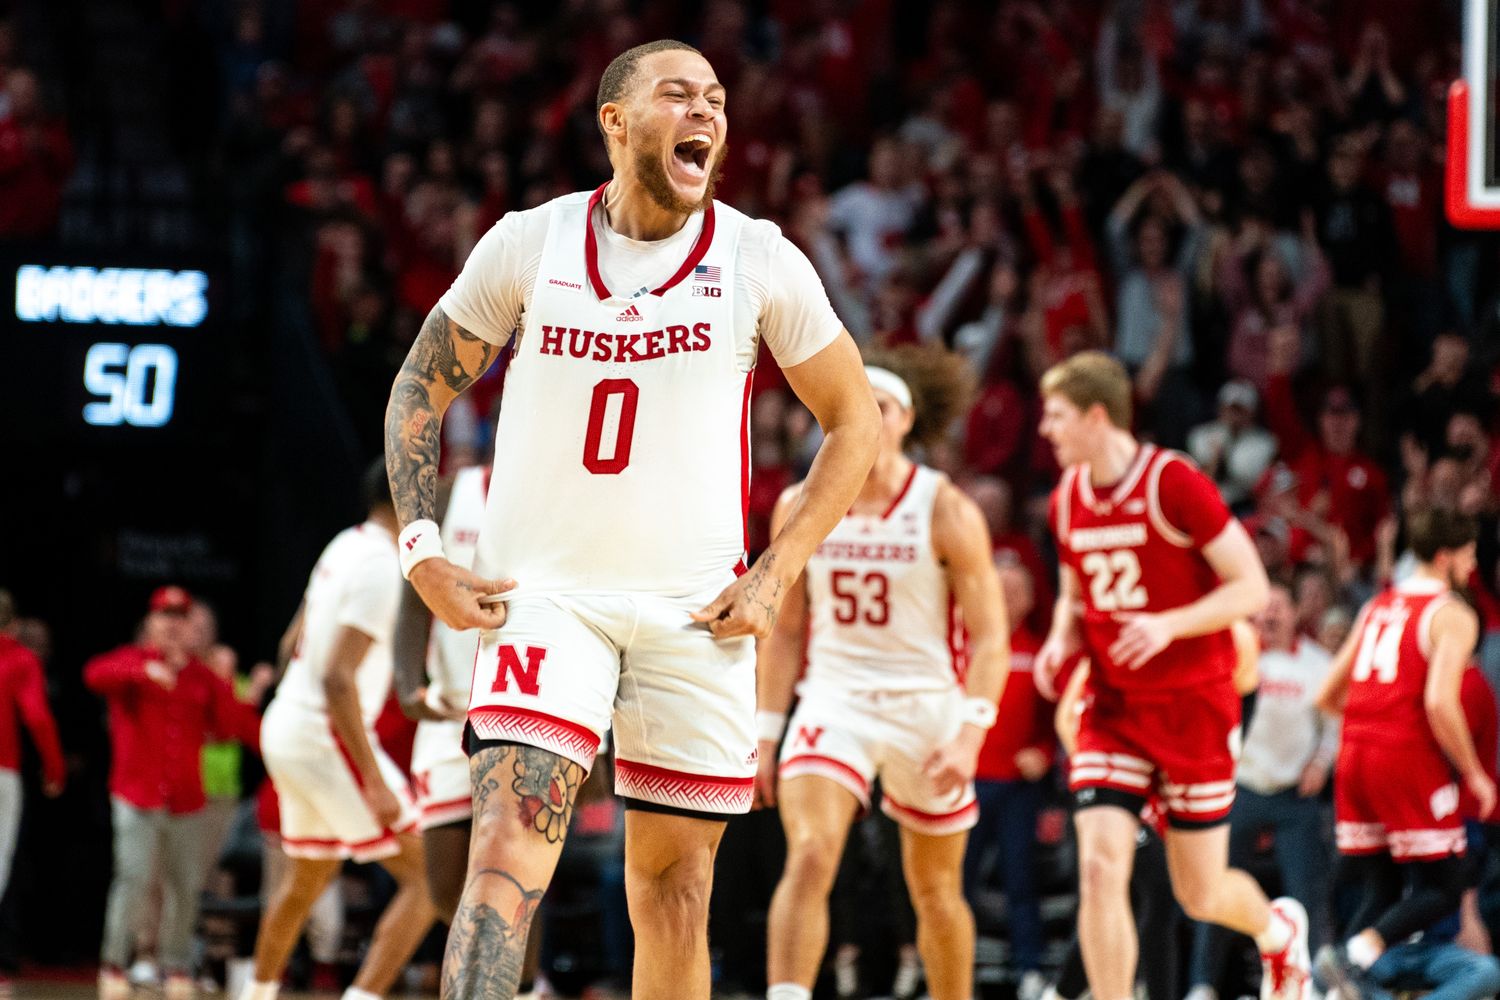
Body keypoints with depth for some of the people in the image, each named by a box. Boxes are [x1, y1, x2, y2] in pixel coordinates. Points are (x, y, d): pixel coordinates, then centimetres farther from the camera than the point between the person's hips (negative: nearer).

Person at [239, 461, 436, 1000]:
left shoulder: (345, 546, 11)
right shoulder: (381, 566, -18)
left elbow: (297, 642, 23)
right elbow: (336, 678, -25)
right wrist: (376, 783, -26)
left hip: (286, 727, 10)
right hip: (326, 738, -10)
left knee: (306, 879, 27)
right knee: (425, 875, -10)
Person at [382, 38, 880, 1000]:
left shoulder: (761, 261, -1)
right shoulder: (526, 245, 0)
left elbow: (855, 421, 9)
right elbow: (421, 388, 11)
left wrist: (776, 575, 0)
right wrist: (423, 552, 0)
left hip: (697, 612, 1)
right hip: (544, 590, -1)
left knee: (674, 885, 6)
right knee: (509, 844, -18)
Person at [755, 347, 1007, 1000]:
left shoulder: (946, 512, -9)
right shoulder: (800, 505, 0)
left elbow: (989, 637, -10)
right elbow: (785, 629, 9)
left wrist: (970, 735, -22)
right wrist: (766, 733, 6)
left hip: (926, 702, -1)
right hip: (834, 697, 1)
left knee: (935, 890, 12)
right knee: (808, 858, -22)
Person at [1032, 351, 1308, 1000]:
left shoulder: (1174, 484, -15)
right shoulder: (1068, 501, 4)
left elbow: (1251, 587, -14)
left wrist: (1169, 625, -27)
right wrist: (1061, 642, 0)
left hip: (1195, 704, -4)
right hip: (1113, 709, 4)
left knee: (1200, 895, 5)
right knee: (1100, 867, -15)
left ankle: (1279, 930, 40)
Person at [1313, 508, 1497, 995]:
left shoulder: (1376, 607, 16)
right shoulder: (1452, 616, -5)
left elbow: (1327, 696, 17)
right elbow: (1440, 702, -19)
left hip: (1355, 754, 7)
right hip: (1409, 758, -7)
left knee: (1378, 890, 12)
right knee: (1441, 887, 0)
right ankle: (1355, 954, -20)